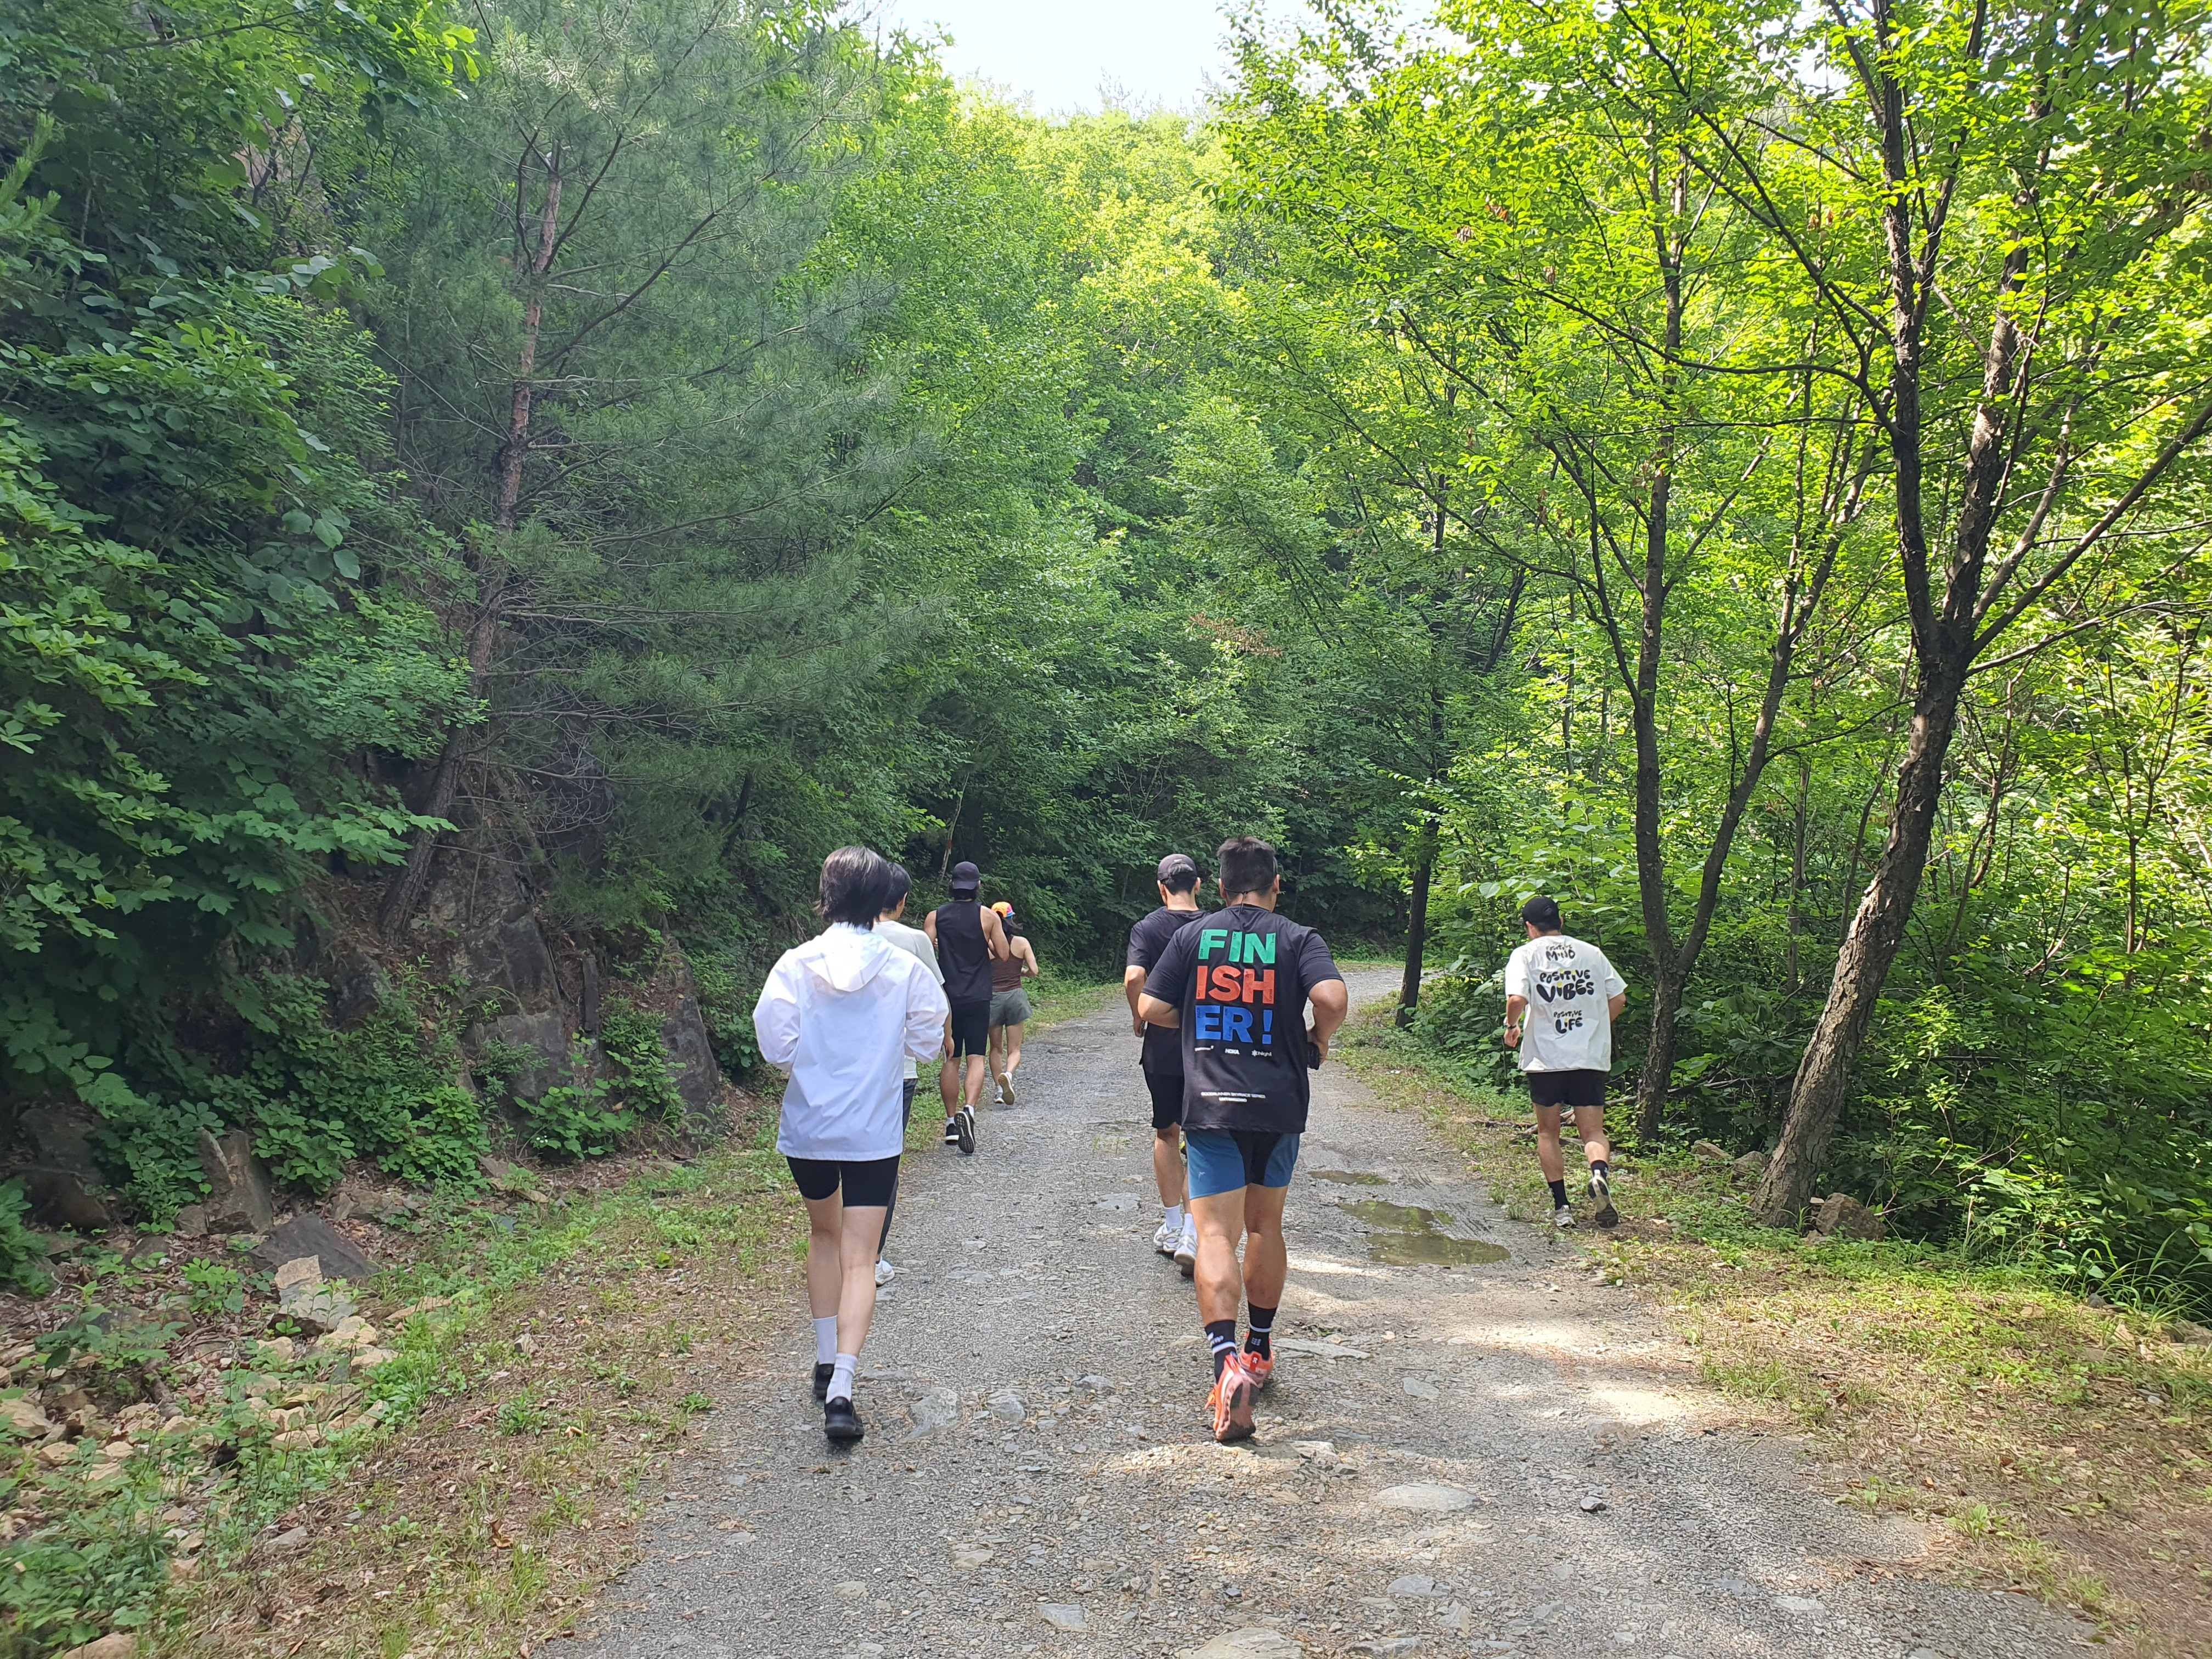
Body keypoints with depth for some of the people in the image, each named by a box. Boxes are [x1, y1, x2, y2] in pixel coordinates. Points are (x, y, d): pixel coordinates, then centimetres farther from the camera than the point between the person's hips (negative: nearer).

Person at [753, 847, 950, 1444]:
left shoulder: (796, 965, -10)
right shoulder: (904, 969, -9)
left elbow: (775, 1046, -11)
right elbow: (926, 1041, -1)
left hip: (808, 1128, 1)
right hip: (875, 1134, -1)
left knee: (823, 1232, 25)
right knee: (859, 1260, 2)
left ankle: (827, 1361, 31)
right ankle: (840, 1389, -11)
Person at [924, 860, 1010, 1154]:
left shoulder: (935, 916, 1)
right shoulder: (988, 917, -3)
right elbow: (1002, 955, -2)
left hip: (946, 998, 2)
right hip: (978, 998, -2)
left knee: (950, 1060, 10)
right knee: (976, 1059, -3)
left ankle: (952, 1122, 14)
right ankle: (968, 1108, -26)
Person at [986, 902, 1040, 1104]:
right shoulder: (1022, 942, -1)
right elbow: (1034, 971, -4)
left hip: (992, 997, 0)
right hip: (1015, 995, 0)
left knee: (996, 1048, 14)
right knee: (1014, 1049, 4)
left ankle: (1000, 1089, 9)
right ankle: (1008, 1075, -26)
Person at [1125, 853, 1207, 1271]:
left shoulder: (1147, 928, -5)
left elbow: (1133, 978, -20)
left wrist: (1138, 1018, -3)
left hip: (1161, 1048, 0)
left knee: (1166, 1134, 16)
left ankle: (1172, 1229, 23)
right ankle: (1192, 1236, -7)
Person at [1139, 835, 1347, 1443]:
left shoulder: (1193, 935, 2)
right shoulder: (1297, 938, -1)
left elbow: (1151, 1008, 1)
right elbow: (1332, 998, -17)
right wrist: (1318, 1041, 2)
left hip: (1210, 1104, -1)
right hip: (1279, 1103, 1)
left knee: (1216, 1235, -4)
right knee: (1265, 1226, 19)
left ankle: (1226, 1360, -23)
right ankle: (1260, 1348, 33)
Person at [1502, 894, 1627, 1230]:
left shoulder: (1525, 954, -2)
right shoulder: (1591, 953, 8)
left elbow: (1517, 999, -16)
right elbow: (1618, 999, 9)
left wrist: (1512, 1026, 4)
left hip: (1544, 1059, -2)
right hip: (1591, 1058, 2)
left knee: (1548, 1133, 13)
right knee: (1593, 1131, 5)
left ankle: (1561, 1206, 10)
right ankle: (1600, 1173, -26)